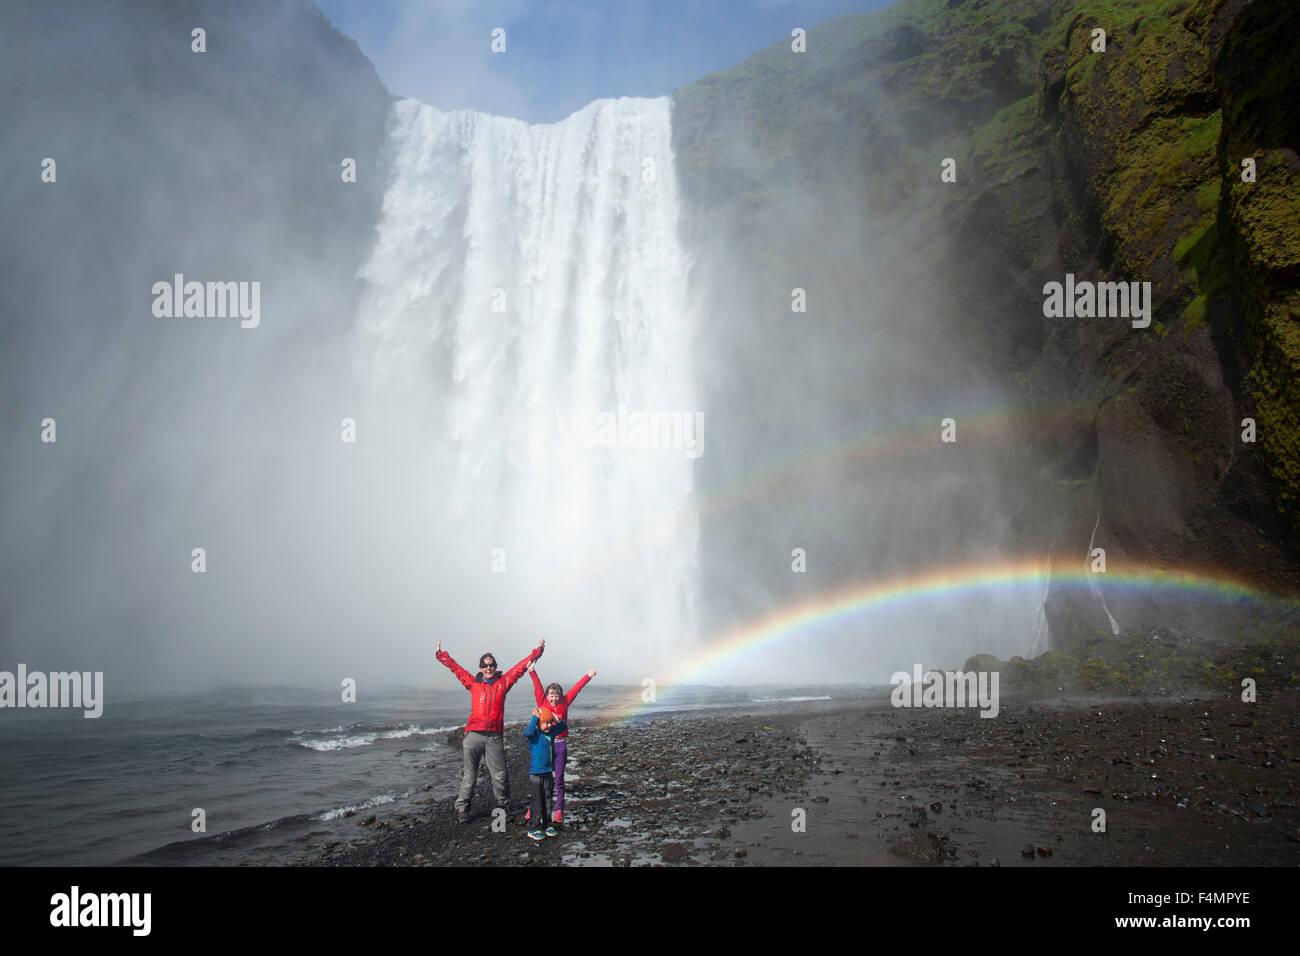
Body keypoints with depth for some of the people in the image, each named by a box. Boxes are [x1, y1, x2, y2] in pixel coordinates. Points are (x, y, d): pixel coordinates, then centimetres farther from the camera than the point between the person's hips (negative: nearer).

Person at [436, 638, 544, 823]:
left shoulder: (503, 682, 13)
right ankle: (462, 808, 11)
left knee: (500, 775, 1)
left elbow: (520, 667, 15)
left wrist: (536, 652, 15)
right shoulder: (473, 683, 13)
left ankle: (503, 805, 18)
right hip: (473, 734, 0)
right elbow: (455, 668, 20)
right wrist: (441, 655, 22)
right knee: (469, 774, 3)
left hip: (494, 736, 0)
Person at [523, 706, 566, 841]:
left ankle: (548, 825, 23)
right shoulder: (535, 733, -13)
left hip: (549, 773, 6)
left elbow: (563, 728, 18)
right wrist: (535, 717, -28)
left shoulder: (552, 732, 5)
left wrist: (558, 721, -1)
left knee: (548, 801, 13)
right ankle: (535, 829, 5)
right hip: (536, 773, -6)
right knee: (538, 803, -2)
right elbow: (527, 732, -34)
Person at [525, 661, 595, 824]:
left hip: (560, 744, 1)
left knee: (559, 779, 4)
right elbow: (537, 687, -4)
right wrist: (532, 672, -13)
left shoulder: (564, 703, 6)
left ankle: (559, 811, 10)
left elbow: (576, 688, 8)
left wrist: (588, 676, 10)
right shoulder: (542, 703, 3)